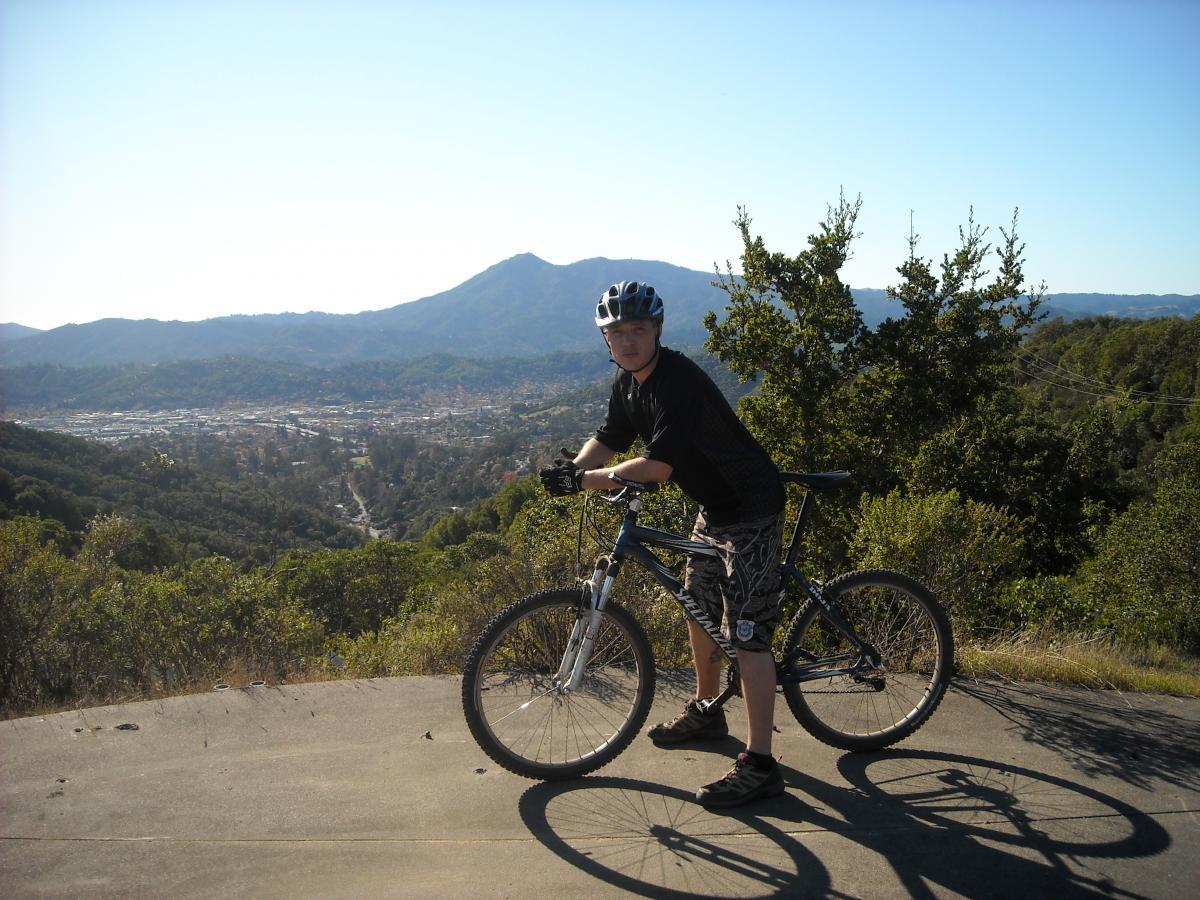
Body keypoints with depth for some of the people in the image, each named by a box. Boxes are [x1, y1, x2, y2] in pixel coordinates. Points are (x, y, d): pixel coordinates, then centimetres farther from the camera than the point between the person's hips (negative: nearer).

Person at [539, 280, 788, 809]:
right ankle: (706, 711, 40)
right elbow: (608, 440, 9)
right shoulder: (628, 381, 2)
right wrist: (571, 472, -11)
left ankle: (759, 765, -4)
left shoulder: (679, 382, -27)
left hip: (751, 510, -10)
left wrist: (585, 481, -26)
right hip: (713, 507, 10)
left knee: (746, 634, -10)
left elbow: (657, 466, -32)